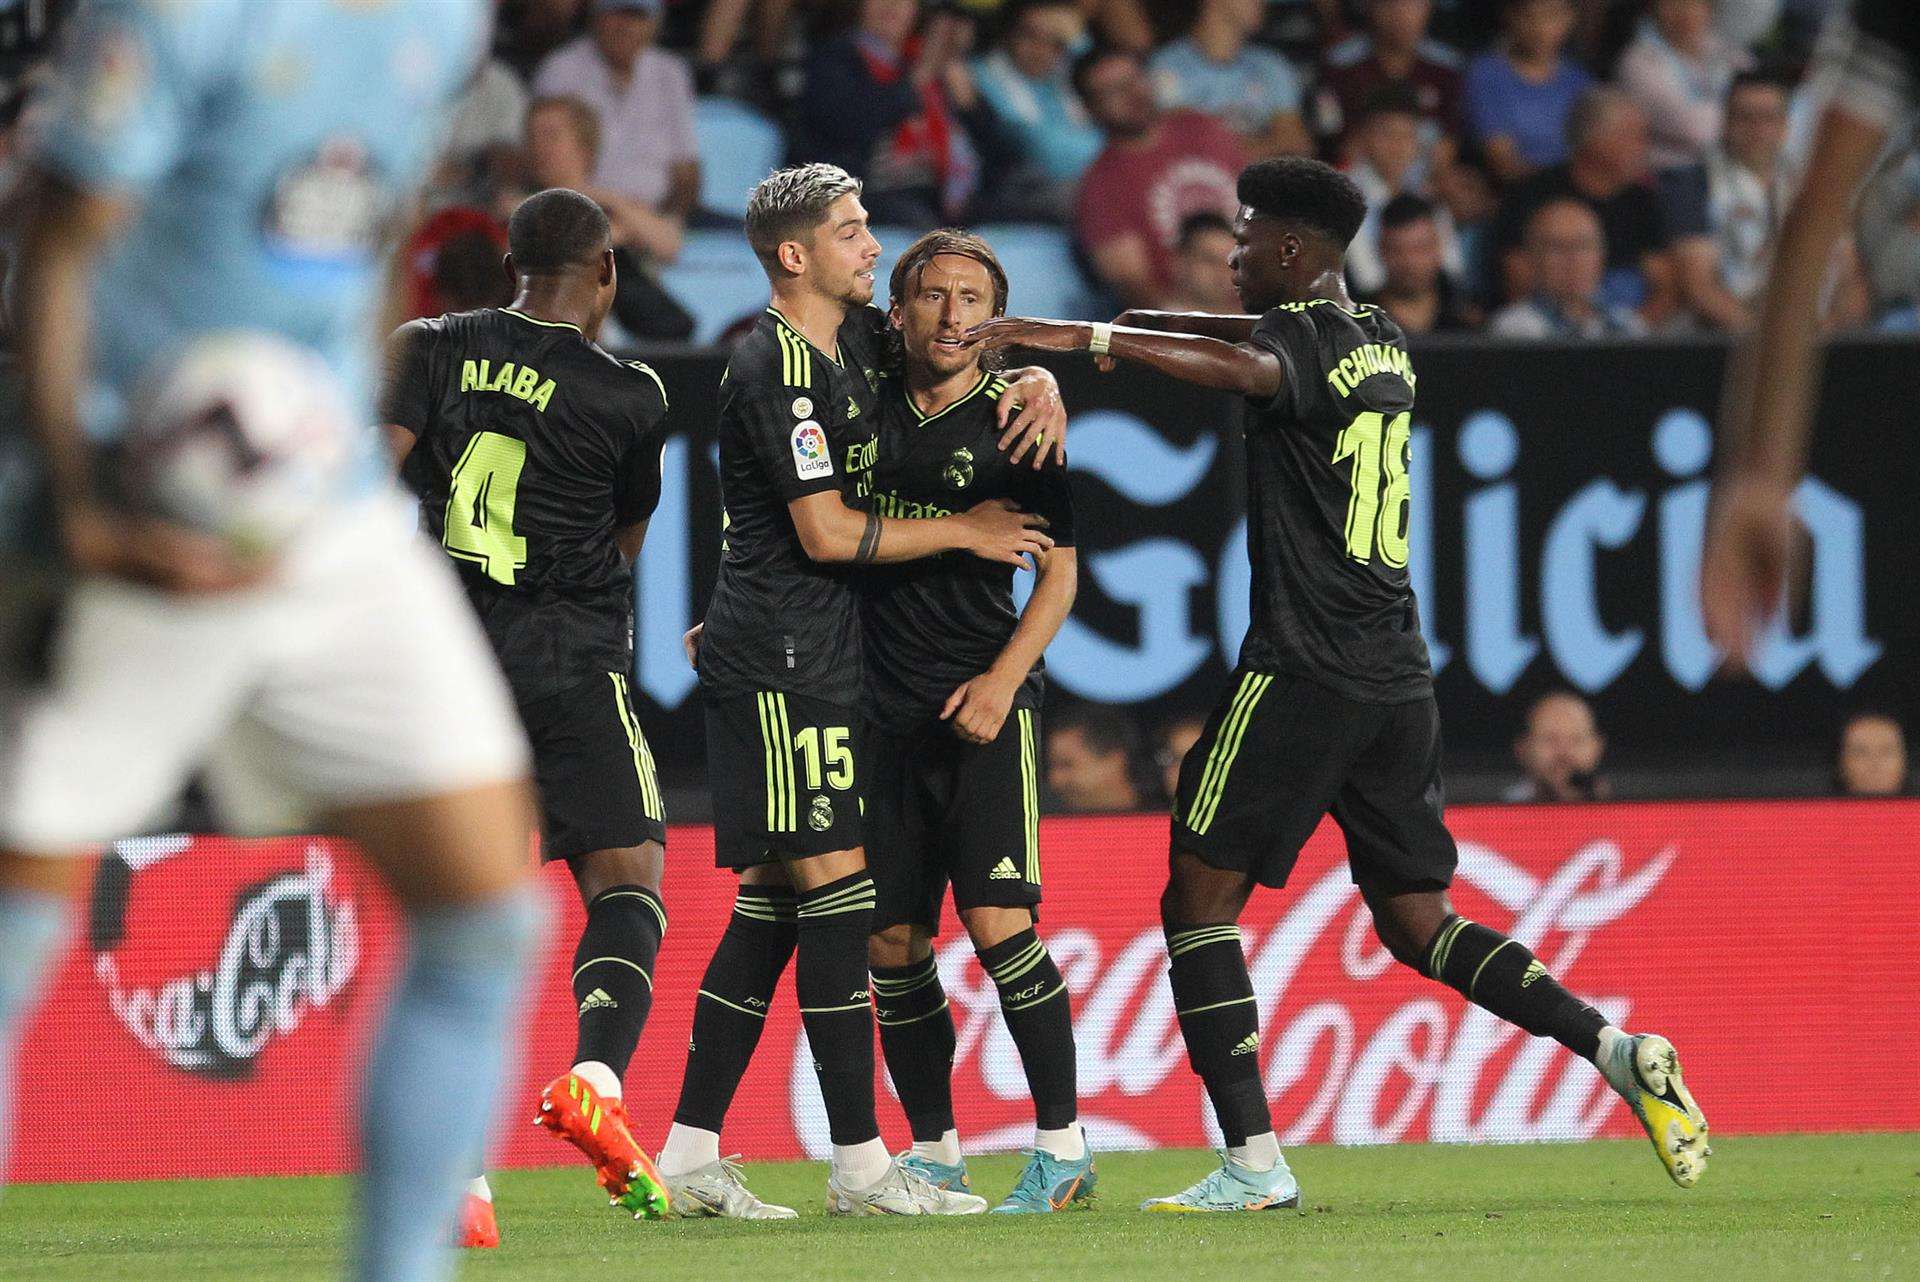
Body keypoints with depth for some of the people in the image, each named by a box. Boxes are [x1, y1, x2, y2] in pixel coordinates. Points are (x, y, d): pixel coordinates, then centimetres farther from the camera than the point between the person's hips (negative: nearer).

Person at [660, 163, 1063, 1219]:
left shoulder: (858, 340, 13)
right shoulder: (777, 368, -14)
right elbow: (828, 535, -17)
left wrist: (1040, 386, 4)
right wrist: (964, 530, -7)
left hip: (813, 658, 9)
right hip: (779, 668, -9)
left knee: (777, 895, 8)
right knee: (836, 882, -10)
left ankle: (689, 1155, 9)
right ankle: (859, 1164, -10)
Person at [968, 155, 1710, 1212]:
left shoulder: (1306, 338, -9)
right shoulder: (1382, 343, 17)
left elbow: (1246, 366, -32)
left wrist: (1082, 337, -38)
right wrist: (1143, 325, 31)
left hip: (1301, 673, -8)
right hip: (1398, 678, 8)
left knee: (1201, 898, 0)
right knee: (1416, 921, 13)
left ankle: (1252, 1162, -9)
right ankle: (1618, 1050, -5)